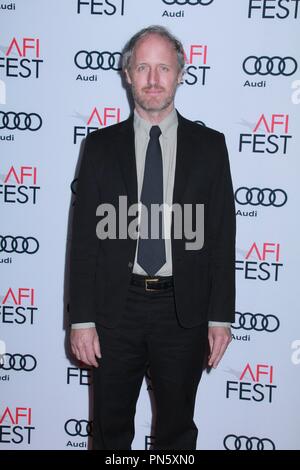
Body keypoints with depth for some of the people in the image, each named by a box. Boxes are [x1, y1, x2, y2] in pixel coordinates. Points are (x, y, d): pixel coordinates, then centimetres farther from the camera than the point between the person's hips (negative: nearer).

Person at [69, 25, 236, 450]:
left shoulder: (209, 145, 1)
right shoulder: (101, 145, 1)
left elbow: (222, 235, 0)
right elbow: (84, 236, -1)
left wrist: (220, 317, -3)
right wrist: (82, 319, -5)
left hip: (184, 310, 0)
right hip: (116, 308, 0)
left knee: (177, 429, 18)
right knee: (111, 427, 16)